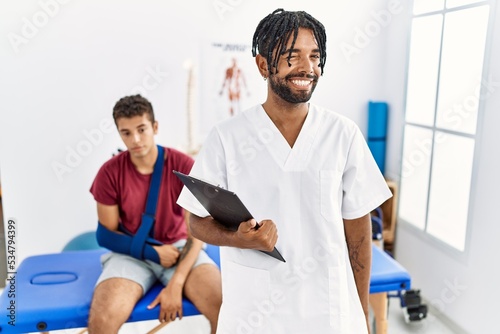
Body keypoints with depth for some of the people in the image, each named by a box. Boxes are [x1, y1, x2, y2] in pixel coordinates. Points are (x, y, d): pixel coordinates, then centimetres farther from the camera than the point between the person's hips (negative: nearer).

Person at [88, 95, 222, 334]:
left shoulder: (184, 166, -11)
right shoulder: (109, 173, -8)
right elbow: (109, 233, 1)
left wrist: (176, 284, -20)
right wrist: (152, 251, -13)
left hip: (180, 248, 0)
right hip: (132, 253, 1)